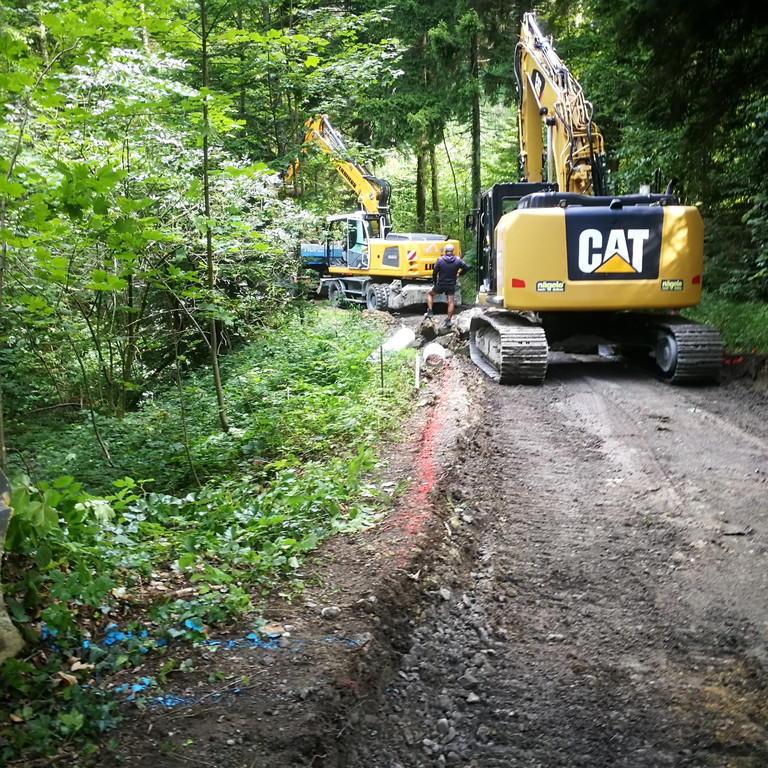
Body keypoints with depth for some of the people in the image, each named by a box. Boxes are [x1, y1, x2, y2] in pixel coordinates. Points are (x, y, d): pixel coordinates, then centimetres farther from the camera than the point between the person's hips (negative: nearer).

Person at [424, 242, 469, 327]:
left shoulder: (440, 260, -12)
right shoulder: (457, 260, -7)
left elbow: (434, 272, -8)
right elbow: (466, 267, -1)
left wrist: (434, 281, 8)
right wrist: (459, 274, 13)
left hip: (440, 285, -1)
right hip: (451, 285, 1)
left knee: (430, 294, 20)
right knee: (451, 302, 7)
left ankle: (430, 311, 12)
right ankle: (449, 320, 6)